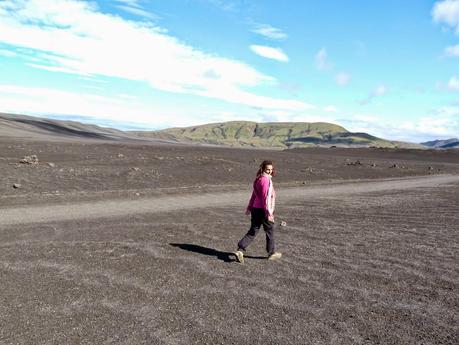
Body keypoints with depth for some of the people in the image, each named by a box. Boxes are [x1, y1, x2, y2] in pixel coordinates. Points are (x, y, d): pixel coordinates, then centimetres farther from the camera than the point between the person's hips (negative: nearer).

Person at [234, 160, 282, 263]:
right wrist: (269, 213, -21)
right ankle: (271, 253, 26)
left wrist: (249, 207, 26)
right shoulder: (266, 180, -16)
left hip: (255, 209, 8)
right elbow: (266, 197, -21)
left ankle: (240, 250, 0)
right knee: (270, 231, 11)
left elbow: (254, 195, 19)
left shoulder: (258, 179, 12)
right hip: (263, 210, -8)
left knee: (252, 231, 10)